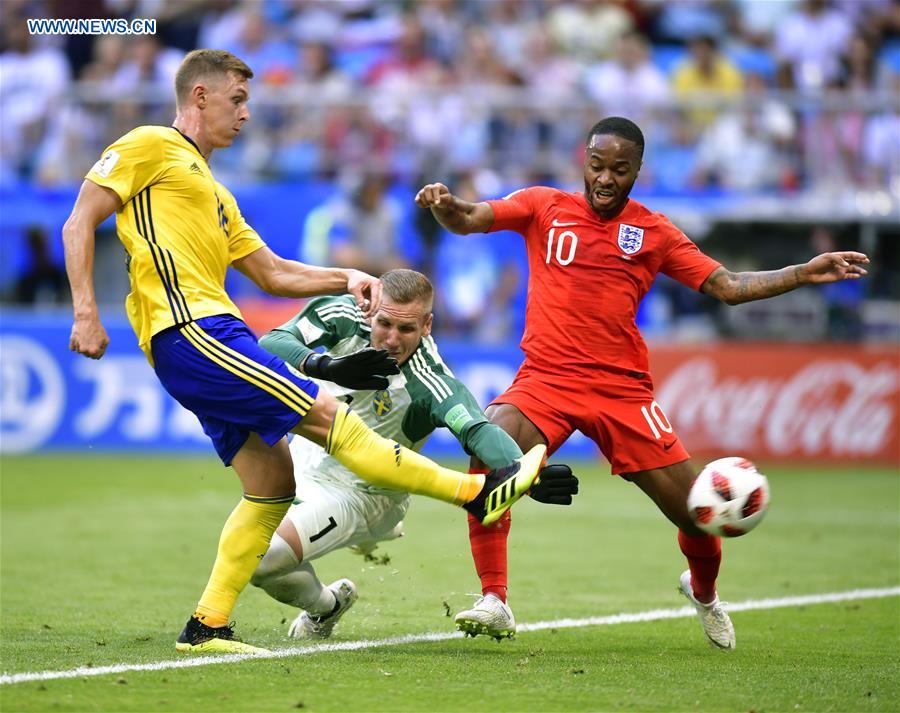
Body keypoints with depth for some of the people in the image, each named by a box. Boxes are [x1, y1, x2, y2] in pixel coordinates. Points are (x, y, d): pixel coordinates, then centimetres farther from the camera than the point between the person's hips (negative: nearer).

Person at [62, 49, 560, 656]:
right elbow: (79, 225, -5)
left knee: (274, 482, 5)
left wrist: (346, 279, 15)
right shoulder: (150, 147, 3)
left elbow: (274, 273, 30)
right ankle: (480, 492, -8)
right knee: (330, 417, -9)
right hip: (189, 331, -10)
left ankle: (207, 627, 6)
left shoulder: (214, 192, 29)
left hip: (213, 336, 10)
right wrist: (86, 313, -16)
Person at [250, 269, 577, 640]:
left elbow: (478, 431, -49)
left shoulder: (429, 383, -33)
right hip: (305, 459, 6)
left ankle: (325, 605, 14)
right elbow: (270, 344, -27)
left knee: (260, 559, -19)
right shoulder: (345, 316, -20)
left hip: (360, 495, -6)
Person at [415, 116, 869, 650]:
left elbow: (728, 287, 10)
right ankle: (494, 600, -18)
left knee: (700, 518, 0)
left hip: (622, 387, 1)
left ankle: (703, 592, 35)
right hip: (545, 380, -1)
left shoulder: (654, 231, 9)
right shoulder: (545, 207, 6)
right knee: (488, 457, -30)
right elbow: (467, 220, -4)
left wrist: (805, 274, 0)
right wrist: (445, 204, -27)